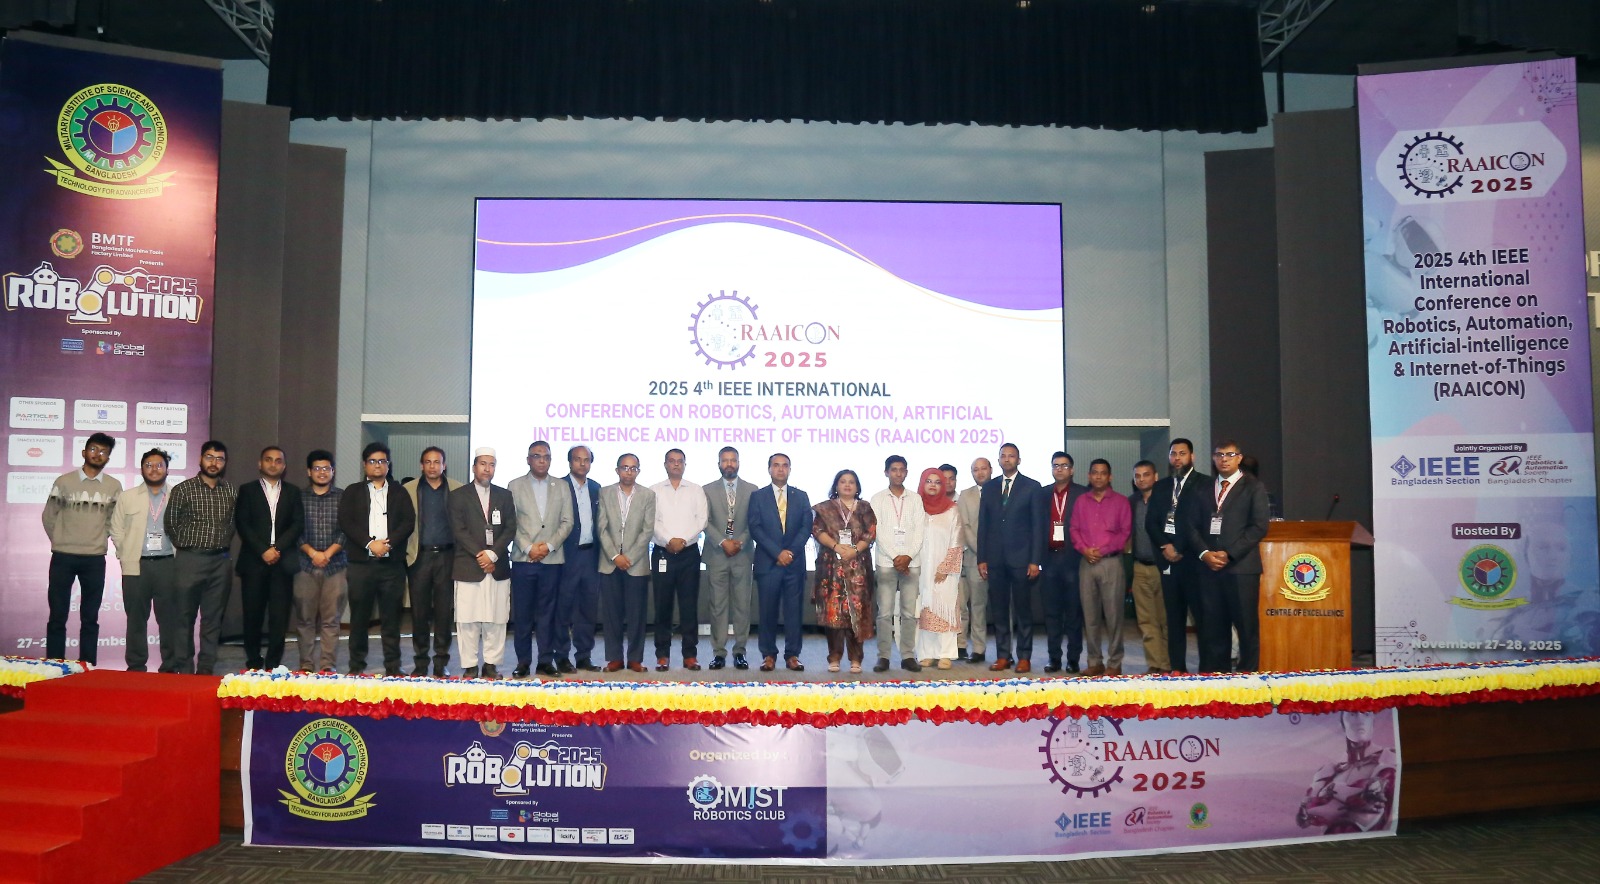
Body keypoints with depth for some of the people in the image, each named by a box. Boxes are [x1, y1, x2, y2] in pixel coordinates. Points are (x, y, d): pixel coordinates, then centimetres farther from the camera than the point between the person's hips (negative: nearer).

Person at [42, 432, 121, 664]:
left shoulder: (114, 486, 2)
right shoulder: (64, 481, -1)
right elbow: (49, 517, 7)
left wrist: (99, 539, 7)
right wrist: (60, 541, 8)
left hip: (95, 559, 1)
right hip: (63, 557, -1)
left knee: (90, 617, 7)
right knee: (57, 616, 3)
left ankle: (87, 667, 12)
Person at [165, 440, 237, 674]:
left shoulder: (231, 491, 8)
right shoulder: (183, 489, -2)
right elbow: (170, 522, 4)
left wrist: (224, 544, 7)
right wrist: (186, 544, 7)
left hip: (220, 561, 3)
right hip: (191, 559, -3)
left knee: (213, 619, 6)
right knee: (185, 618, 2)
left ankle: (206, 668, 12)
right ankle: (185, 669, 9)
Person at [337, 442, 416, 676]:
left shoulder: (399, 492, 13)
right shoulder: (352, 492, 11)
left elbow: (409, 522, 2)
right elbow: (345, 522, -1)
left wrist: (388, 543, -12)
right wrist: (370, 543, -12)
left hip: (393, 563, 0)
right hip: (361, 562, 0)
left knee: (391, 617, 2)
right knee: (359, 617, 3)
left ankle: (393, 667, 6)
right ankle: (357, 666, 10)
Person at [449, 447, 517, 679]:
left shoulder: (505, 495, 13)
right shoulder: (458, 496, 5)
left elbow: (510, 529, 6)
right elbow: (458, 531, -3)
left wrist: (493, 553, -7)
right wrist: (480, 556, -10)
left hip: (498, 567, 2)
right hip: (468, 567, -2)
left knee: (496, 619, 2)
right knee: (467, 620, -2)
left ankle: (491, 664, 10)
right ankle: (470, 666, 4)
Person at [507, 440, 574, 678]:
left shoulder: (561, 487, 10)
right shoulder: (515, 486, 6)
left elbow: (567, 522, 5)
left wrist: (549, 545, -8)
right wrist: (528, 548, -10)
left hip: (552, 559, 1)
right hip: (523, 559, -1)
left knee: (547, 612, 5)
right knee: (522, 612, 1)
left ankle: (546, 661, 10)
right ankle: (523, 661, 9)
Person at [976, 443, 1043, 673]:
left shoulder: (1032, 487, 1)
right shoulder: (989, 487, 11)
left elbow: (1037, 525, -2)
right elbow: (983, 525, 10)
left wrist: (1035, 560, -8)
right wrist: (982, 558, 4)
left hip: (1021, 558, -3)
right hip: (995, 559, 3)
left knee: (1023, 609, 2)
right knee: (999, 609, 6)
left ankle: (1024, 657, 8)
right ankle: (1003, 656, 12)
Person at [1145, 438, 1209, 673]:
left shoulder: (1205, 484, 1)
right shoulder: (1160, 487, 17)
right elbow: (1150, 522, 11)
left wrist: (1180, 549, -10)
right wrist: (1165, 546, -5)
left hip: (1193, 559, -5)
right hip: (1168, 558, 5)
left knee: (1202, 615, -5)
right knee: (1174, 617, 6)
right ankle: (1177, 667, 10)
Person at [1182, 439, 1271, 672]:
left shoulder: (1253, 488, 5)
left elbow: (1259, 526, -4)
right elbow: (1191, 525, 12)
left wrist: (1229, 554, -11)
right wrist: (1204, 553, -5)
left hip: (1241, 567, -3)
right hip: (1209, 567, 4)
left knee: (1247, 625, -3)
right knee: (1212, 627, 3)